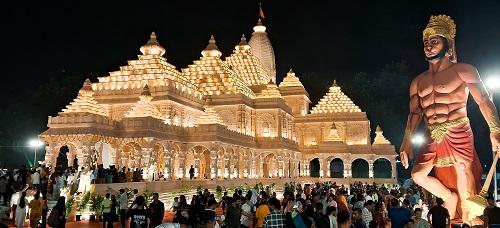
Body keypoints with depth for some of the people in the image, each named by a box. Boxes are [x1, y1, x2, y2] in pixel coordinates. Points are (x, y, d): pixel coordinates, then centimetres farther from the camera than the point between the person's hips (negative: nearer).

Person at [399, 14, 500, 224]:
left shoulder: (463, 71, -2)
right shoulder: (418, 82, 13)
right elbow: (414, 114, 15)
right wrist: (407, 143, 9)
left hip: (458, 136, -6)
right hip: (433, 139, 6)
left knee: (464, 182, -5)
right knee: (417, 175, 5)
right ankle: (449, 197, 27)